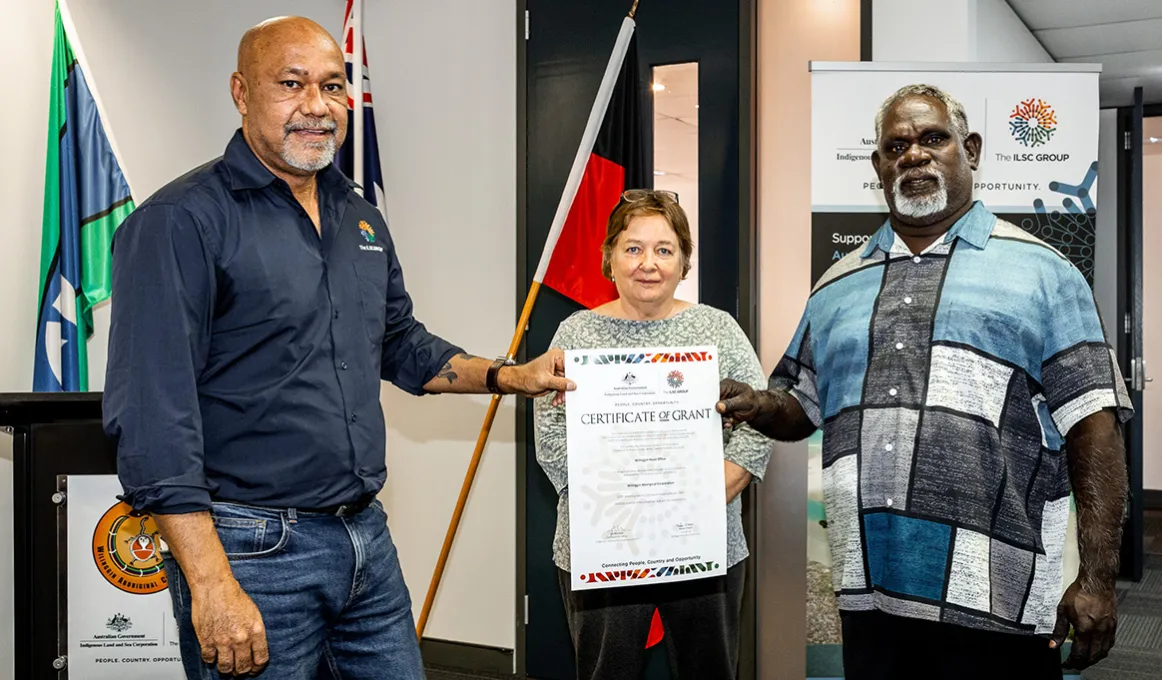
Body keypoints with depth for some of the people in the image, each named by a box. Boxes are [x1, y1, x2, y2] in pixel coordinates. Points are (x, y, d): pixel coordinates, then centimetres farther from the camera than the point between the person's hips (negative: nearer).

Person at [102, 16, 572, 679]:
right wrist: (211, 584, -23)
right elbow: (153, 416, -19)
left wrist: (510, 376, 13)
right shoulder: (180, 222, -13)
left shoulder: (361, 218, 12)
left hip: (368, 539, 7)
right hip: (252, 550, -7)